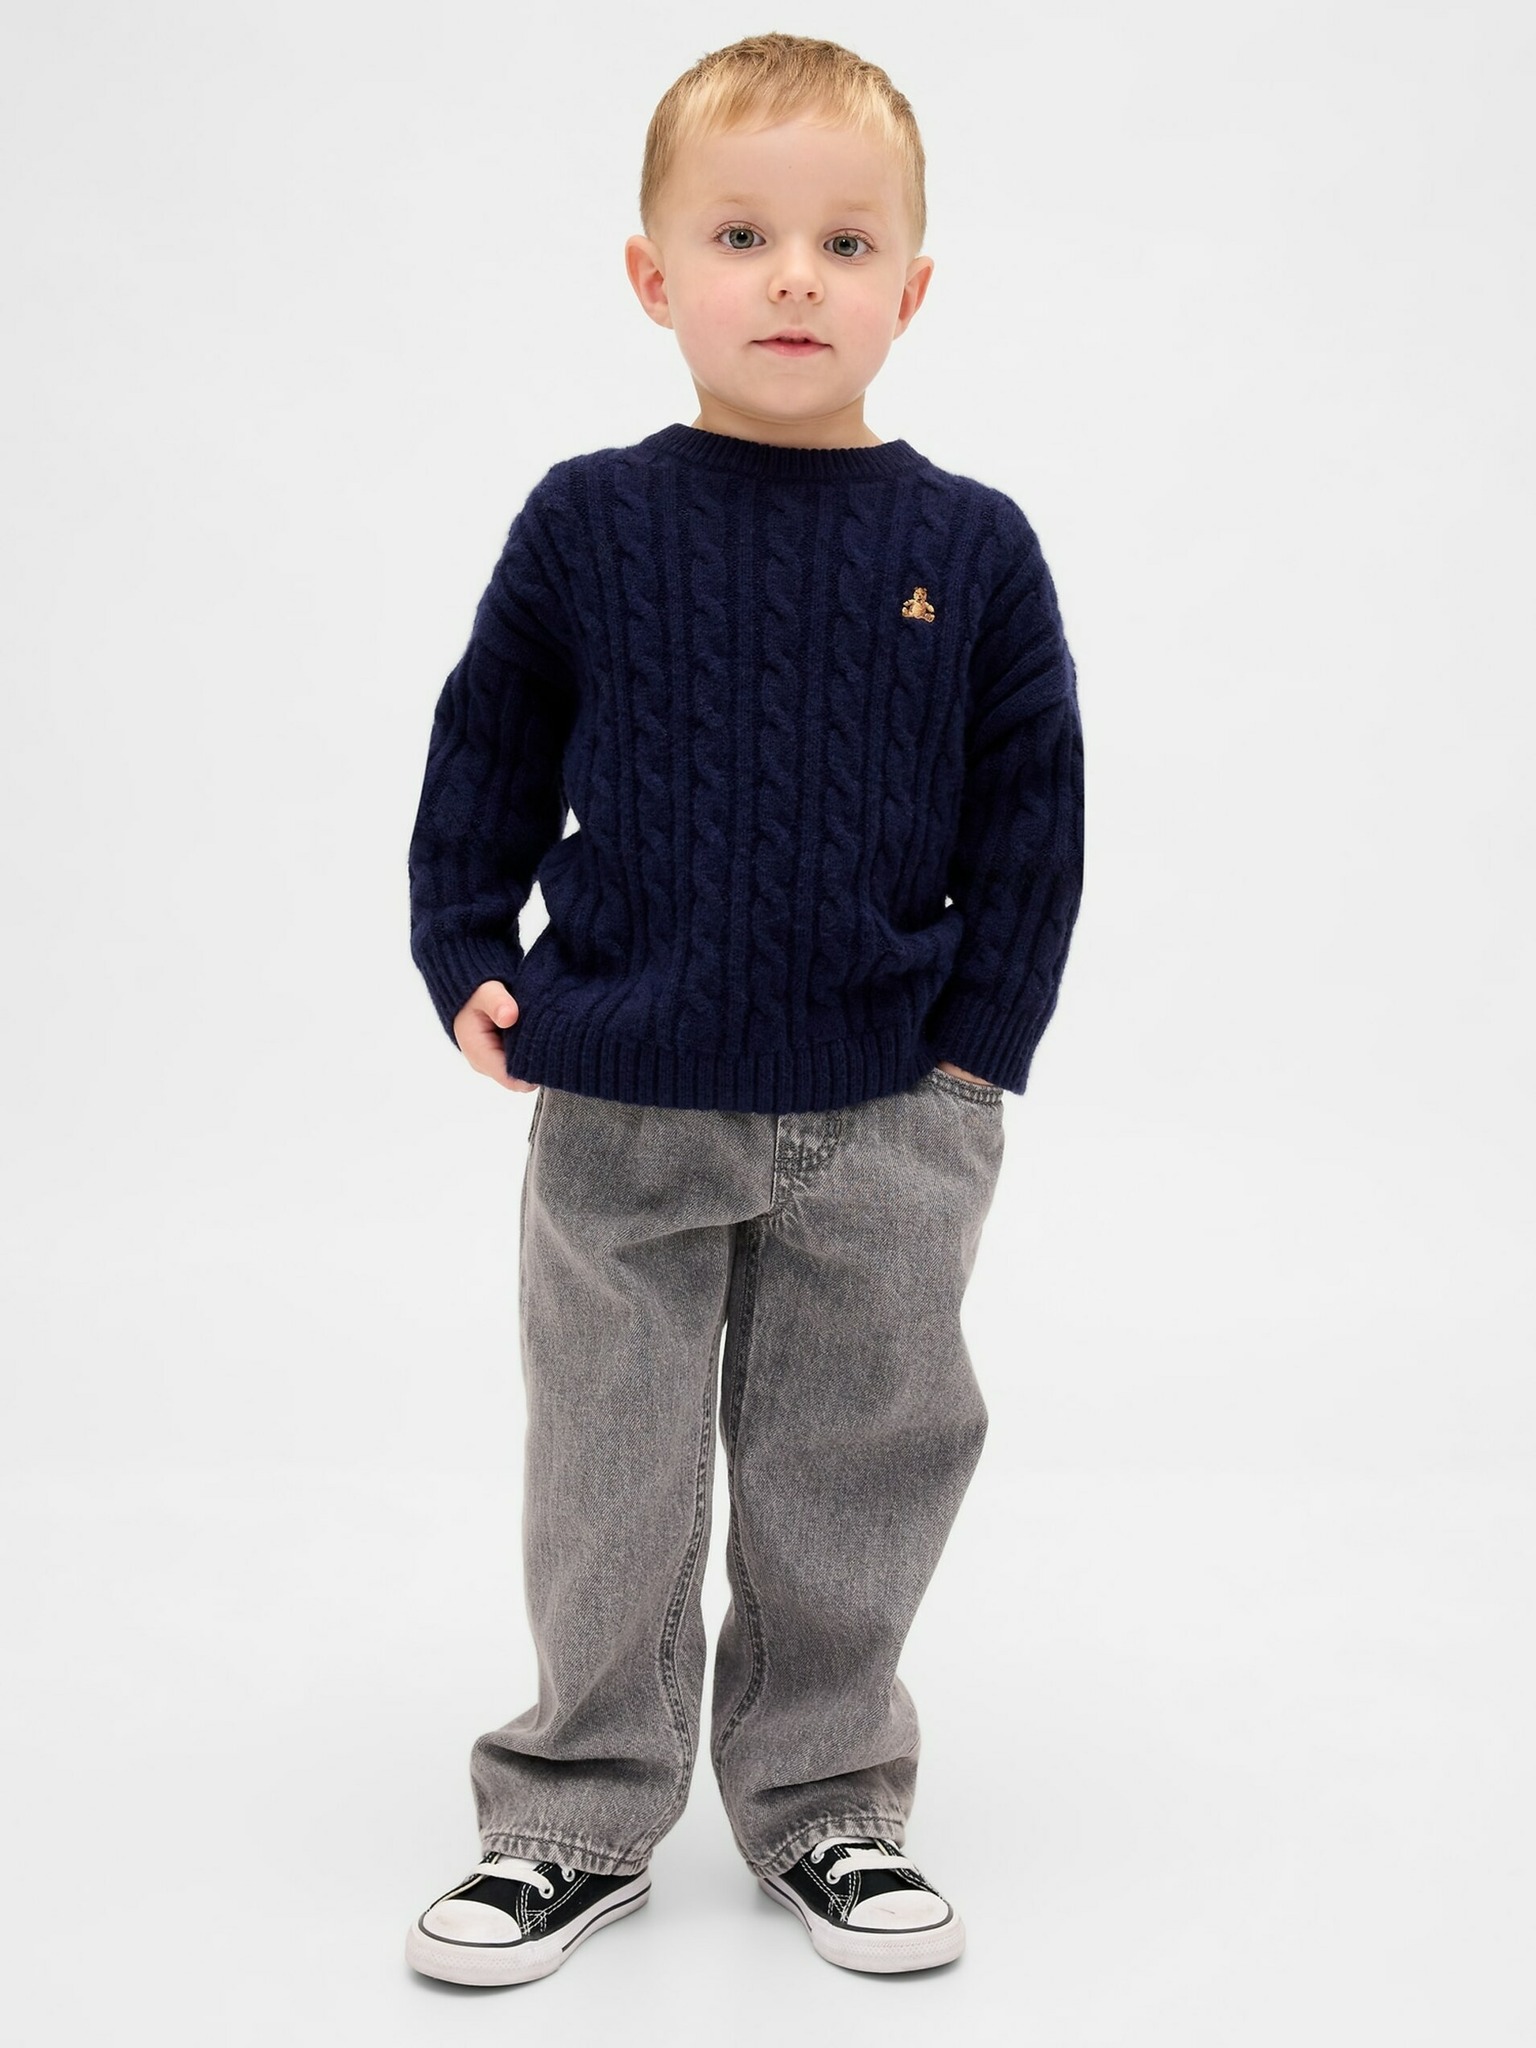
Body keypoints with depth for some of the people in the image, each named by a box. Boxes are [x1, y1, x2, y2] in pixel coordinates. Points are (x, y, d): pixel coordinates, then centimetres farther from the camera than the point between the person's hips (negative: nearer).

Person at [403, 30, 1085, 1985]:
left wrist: (978, 1052, -1)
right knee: (606, 1485, 10)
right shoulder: (588, 525, -2)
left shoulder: (970, 548, -2)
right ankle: (579, 1812, 28)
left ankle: (824, 1803, 31)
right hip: (617, 1117, 0)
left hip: (880, 1129, 1)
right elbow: (486, 757, 8)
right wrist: (465, 965, 1)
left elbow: (1029, 816, 3)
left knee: (850, 1482, 12)